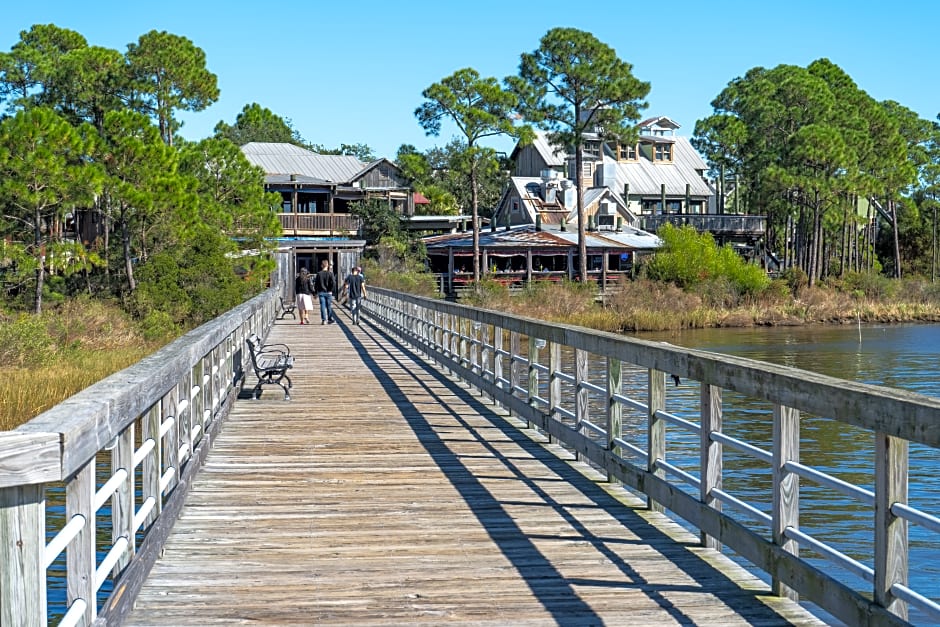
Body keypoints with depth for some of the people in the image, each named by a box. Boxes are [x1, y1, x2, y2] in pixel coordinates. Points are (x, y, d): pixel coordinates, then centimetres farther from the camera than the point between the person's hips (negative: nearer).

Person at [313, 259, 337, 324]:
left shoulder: (319, 274, 0)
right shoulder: (330, 273, -5)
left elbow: (316, 284, 3)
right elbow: (333, 283, -12)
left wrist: (316, 292, 10)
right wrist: (331, 290, 0)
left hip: (321, 292, 1)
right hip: (328, 292, -1)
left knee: (322, 306, 1)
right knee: (329, 306, 8)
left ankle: (323, 320, -3)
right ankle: (330, 319, 13)